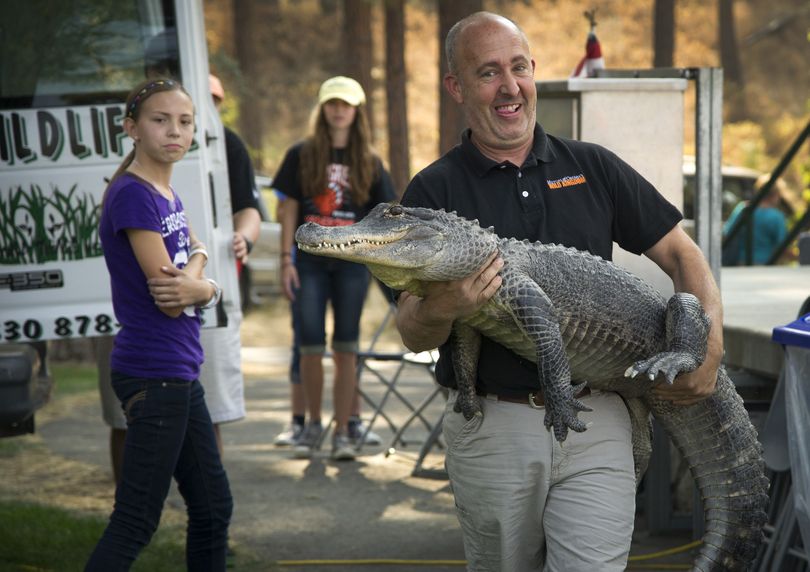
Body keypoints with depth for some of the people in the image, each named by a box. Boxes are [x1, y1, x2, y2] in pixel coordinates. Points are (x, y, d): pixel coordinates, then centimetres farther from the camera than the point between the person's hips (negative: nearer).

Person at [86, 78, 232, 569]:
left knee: (213, 509, 16)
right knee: (135, 524, -7)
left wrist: (201, 287, -12)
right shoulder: (132, 195, -15)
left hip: (180, 373, 9)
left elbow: (208, 287, 10)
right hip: (153, 375, -9)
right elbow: (169, 298, -18)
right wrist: (199, 259, 0)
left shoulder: (169, 195, 12)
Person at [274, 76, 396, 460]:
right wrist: (286, 259, -1)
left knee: (345, 349, 2)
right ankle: (313, 425, 17)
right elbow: (290, 209, 5)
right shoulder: (302, 155, 5)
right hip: (310, 262, 0)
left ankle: (342, 433, 7)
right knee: (310, 347, 0)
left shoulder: (369, 162, 7)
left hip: (351, 263, 0)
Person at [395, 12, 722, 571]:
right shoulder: (434, 189, 1)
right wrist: (440, 310, -26)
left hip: (597, 421, 1)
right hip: (490, 428, 0)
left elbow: (682, 253, 10)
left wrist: (709, 341, -7)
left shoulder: (593, 167, 7)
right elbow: (412, 334, -2)